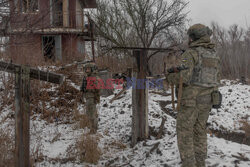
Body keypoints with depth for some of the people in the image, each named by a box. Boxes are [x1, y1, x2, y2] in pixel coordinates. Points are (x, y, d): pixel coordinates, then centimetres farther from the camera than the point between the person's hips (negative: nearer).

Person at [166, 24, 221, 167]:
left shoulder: (191, 53, -12)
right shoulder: (214, 55, 12)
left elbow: (184, 77, -22)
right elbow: (216, 80, 14)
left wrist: (170, 78, -1)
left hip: (191, 100, -7)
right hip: (207, 100, 7)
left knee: (184, 133, 1)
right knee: (199, 132, 15)